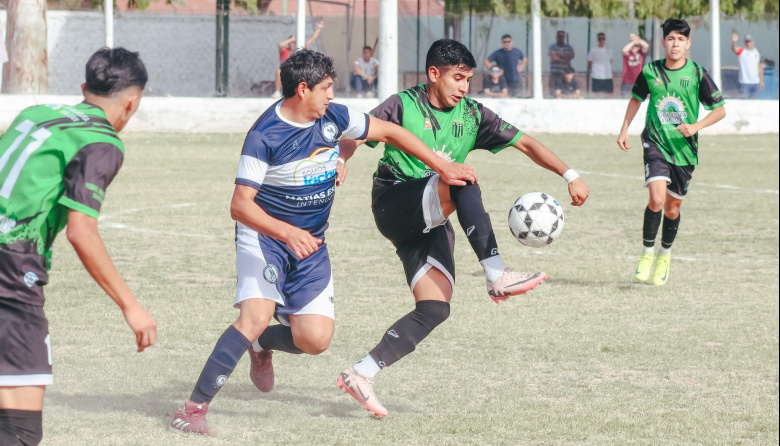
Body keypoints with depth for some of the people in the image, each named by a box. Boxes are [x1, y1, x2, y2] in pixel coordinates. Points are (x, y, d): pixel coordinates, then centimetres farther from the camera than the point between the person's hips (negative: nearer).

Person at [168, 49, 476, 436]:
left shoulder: (333, 118, -4)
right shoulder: (265, 136, -21)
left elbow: (390, 132, 10)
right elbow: (240, 205, -24)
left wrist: (443, 167, 9)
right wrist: (287, 233, -38)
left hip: (310, 245, 6)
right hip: (263, 235, -6)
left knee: (316, 339, -7)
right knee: (256, 316, -28)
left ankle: (262, 346, 28)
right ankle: (194, 409, -24)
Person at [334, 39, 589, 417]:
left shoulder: (472, 115, 11)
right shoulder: (403, 105, -2)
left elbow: (524, 143, 11)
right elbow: (355, 136, -8)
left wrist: (569, 176, 2)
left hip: (430, 223, 6)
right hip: (393, 205, -6)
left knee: (435, 309, -11)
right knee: (464, 182, -31)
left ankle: (360, 375, -8)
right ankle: (496, 276, -35)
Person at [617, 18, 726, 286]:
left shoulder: (697, 74, -6)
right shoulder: (651, 71, -2)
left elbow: (719, 110, -1)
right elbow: (636, 98, 18)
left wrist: (695, 127, -15)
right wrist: (624, 130, 14)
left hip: (684, 149, 1)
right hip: (655, 144, -1)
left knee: (673, 208, 10)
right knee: (657, 200, -20)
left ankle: (665, 255, 35)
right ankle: (647, 254, -2)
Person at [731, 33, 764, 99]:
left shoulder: (757, 53, 10)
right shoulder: (741, 51, -4)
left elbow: (760, 67, 17)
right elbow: (734, 49, -26)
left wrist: (761, 81, 16)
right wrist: (734, 42, -48)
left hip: (755, 83, 5)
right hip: (744, 82, -5)